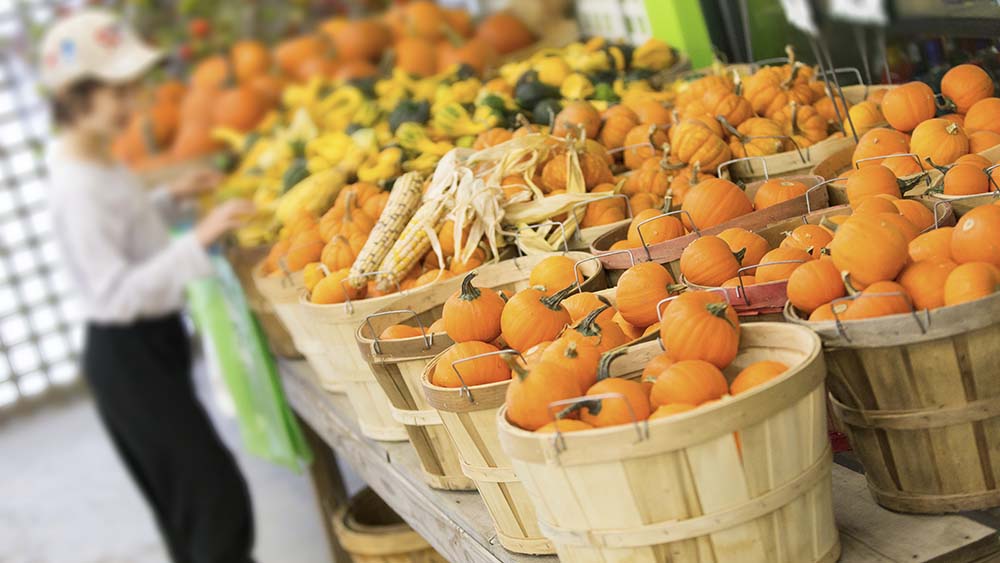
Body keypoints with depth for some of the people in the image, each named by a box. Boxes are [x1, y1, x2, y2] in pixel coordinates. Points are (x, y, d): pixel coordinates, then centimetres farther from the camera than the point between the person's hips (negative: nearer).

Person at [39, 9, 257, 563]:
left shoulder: (100, 161, 3)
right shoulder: (78, 188, -25)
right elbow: (116, 294, -31)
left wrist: (171, 198, 7)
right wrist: (198, 240, -36)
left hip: (152, 340, 10)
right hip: (126, 354, -10)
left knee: (188, 491, 21)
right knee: (216, 492, -6)